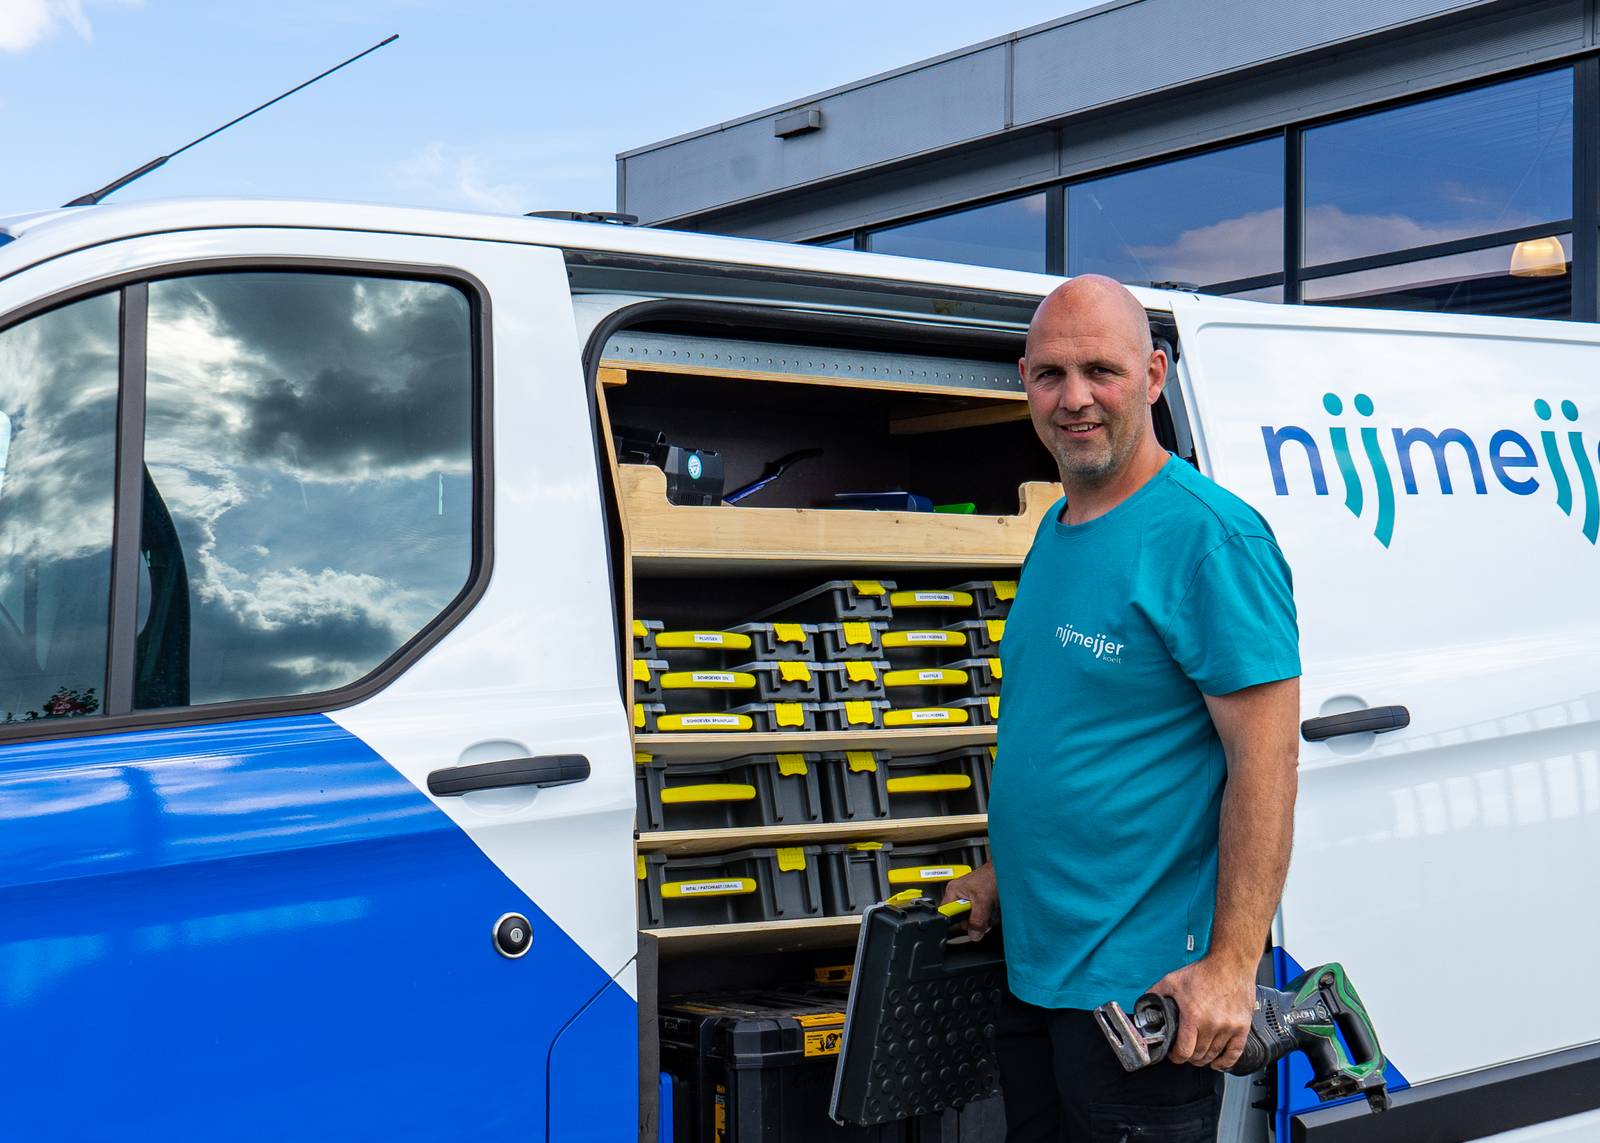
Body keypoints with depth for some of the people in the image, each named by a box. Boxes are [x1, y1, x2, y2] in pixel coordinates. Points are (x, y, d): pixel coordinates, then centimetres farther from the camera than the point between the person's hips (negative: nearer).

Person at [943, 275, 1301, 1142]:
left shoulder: (1209, 535, -16)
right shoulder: (1054, 530, 11)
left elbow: (1265, 760, -20)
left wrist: (1231, 964, -23)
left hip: (1145, 991, -8)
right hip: (1032, 970, 9)